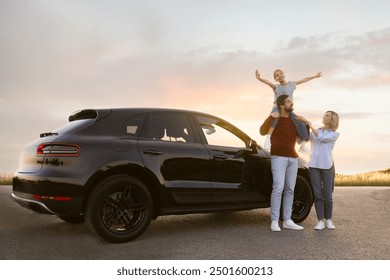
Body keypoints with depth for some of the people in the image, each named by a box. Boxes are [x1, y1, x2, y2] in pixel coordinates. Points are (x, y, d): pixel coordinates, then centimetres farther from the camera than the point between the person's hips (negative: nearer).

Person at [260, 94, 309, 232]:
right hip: (278, 158, -6)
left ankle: (287, 221, 8)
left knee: (290, 189, 3)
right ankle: (274, 221, -11)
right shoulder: (274, 119, -2)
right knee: (278, 188, -15)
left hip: (292, 159, 6)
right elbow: (262, 131, -18)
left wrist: (306, 124, -1)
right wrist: (271, 117, -29)